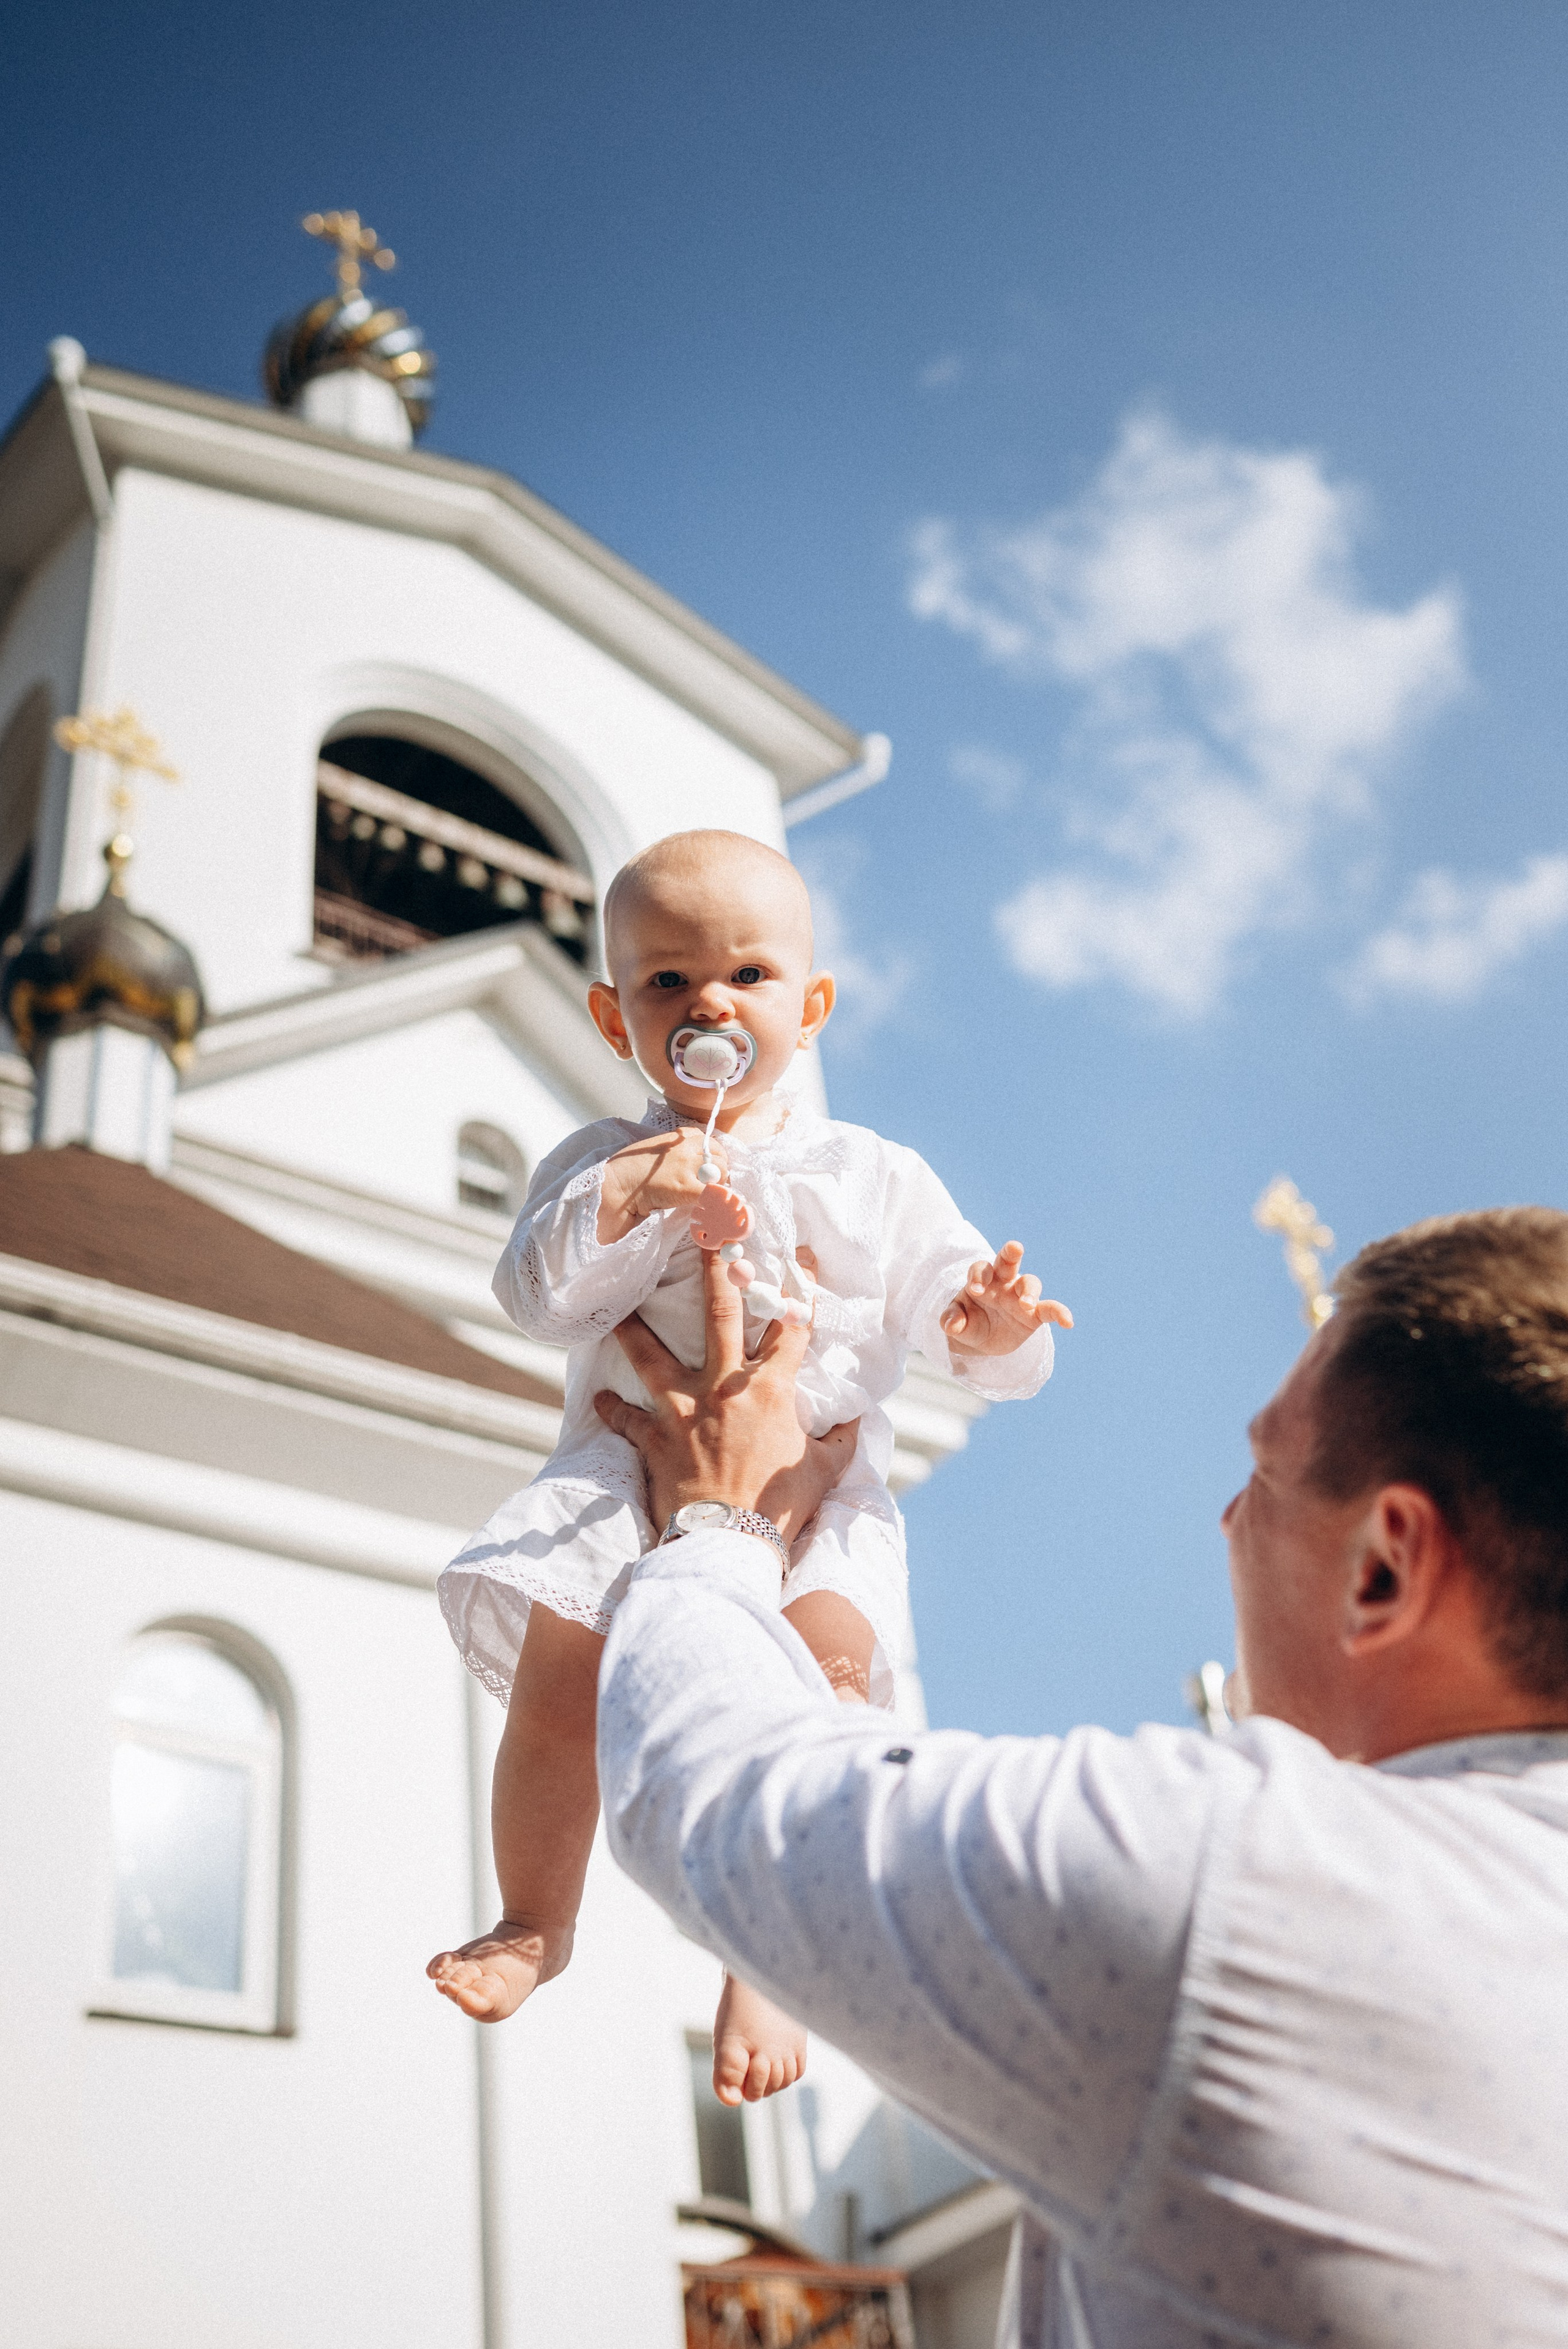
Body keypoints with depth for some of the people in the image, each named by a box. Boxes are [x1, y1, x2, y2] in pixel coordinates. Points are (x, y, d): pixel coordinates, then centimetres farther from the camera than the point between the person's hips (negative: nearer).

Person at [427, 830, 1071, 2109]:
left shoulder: (875, 1178, 11)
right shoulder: (600, 1162, 11)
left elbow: (959, 1310, 10)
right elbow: (542, 1297, -5)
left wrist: (992, 1328, -14)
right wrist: (631, 1194, -19)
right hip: (632, 1465, 1)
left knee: (828, 1660, -28)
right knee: (553, 1683, -16)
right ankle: (535, 1920, 13)